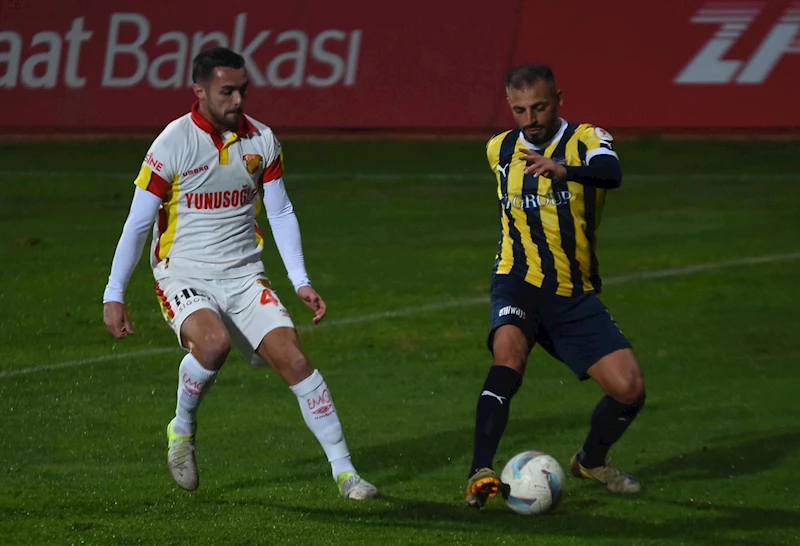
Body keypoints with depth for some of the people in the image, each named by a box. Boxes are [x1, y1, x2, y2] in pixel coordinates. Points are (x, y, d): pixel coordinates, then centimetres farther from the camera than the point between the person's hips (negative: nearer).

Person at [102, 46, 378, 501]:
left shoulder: (261, 140, 1)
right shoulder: (173, 144, -11)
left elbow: (281, 213, 11)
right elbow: (137, 224, -6)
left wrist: (302, 282, 3)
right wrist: (114, 295, -8)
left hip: (243, 276, 4)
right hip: (183, 275, -4)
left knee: (293, 358, -12)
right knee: (213, 343, -33)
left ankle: (344, 471, -5)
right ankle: (183, 430, -4)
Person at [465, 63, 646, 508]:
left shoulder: (586, 139, -8)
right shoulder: (500, 150, 6)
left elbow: (610, 174, -34)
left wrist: (565, 171, -52)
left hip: (575, 294, 0)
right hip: (519, 284, 0)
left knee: (630, 388, -9)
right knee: (509, 356, -31)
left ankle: (591, 461, 23)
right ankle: (481, 474, -35)